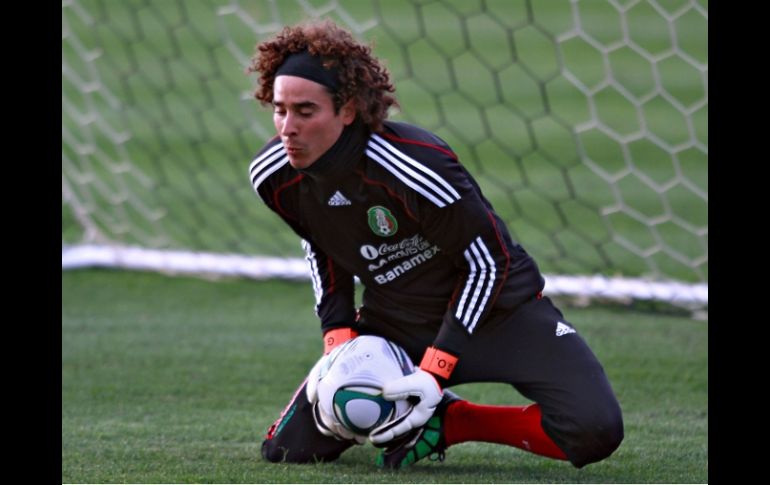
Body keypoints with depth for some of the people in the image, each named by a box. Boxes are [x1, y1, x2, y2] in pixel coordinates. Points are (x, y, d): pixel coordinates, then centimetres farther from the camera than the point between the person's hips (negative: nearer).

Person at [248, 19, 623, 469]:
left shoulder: (417, 166, -32)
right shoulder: (274, 177, -14)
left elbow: (488, 263, -21)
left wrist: (435, 371, -24)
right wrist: (338, 341, -5)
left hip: (496, 308, -4)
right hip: (391, 322, 4)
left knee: (595, 432, -26)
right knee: (290, 448, -9)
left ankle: (453, 422, 0)